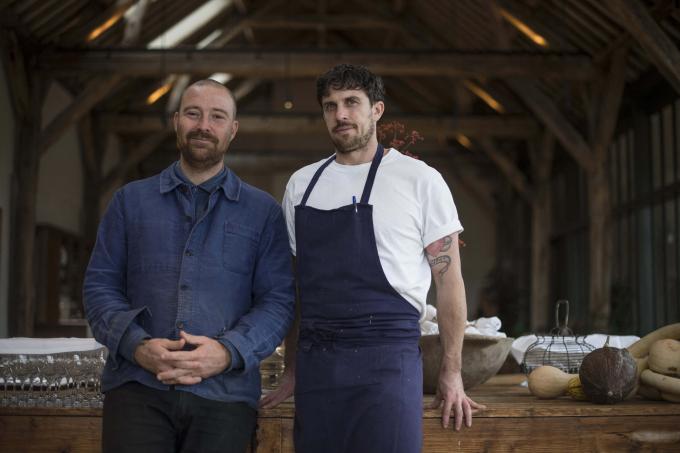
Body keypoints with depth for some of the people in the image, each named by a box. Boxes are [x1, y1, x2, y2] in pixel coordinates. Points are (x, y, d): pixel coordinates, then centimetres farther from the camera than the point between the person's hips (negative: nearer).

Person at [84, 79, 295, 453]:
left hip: (225, 392, 0)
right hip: (137, 385, 1)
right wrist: (137, 346, -9)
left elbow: (279, 299, 3)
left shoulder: (263, 211, 9)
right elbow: (99, 285, 8)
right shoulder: (131, 201, 13)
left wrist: (228, 352, -14)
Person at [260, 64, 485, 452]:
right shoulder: (301, 184, 10)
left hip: (387, 357, -4)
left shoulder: (419, 180, -1)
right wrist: (292, 371, 15)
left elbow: (449, 279, 1)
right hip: (315, 361, 4)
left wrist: (452, 373, 0)